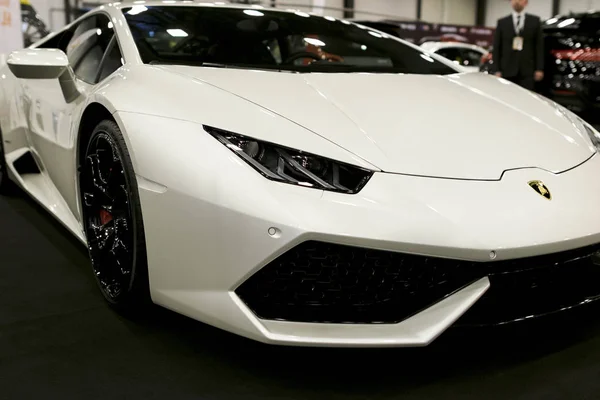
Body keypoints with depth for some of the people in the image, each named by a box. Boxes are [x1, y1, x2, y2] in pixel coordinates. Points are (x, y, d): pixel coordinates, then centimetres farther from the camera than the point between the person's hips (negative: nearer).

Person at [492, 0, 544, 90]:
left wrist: (539, 69, -2)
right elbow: (497, 48, 7)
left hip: (527, 70, 0)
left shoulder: (535, 21, 10)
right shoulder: (502, 22, 10)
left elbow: (539, 46, 6)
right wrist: (497, 70, -1)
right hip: (507, 70, 0)